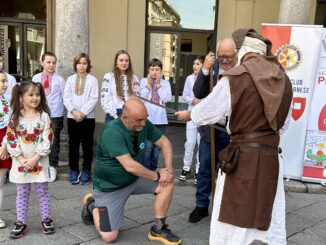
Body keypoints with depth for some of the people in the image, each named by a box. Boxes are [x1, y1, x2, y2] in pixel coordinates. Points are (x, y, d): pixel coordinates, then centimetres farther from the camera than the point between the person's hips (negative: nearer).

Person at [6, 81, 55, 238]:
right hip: (20, 162, 1)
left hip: (39, 162, -1)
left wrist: (35, 159, -14)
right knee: (22, 193, 12)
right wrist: (21, 159, -13)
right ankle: (20, 223, 22)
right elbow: (11, 140, -4)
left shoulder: (44, 116, -6)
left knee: (42, 192, 9)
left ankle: (46, 220, 23)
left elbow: (47, 140, -9)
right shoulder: (16, 117, -2)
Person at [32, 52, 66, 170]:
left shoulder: (59, 79, -4)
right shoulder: (35, 78, 1)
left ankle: (52, 167, 20)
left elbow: (65, 97, -1)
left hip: (55, 116, -2)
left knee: (54, 143, 8)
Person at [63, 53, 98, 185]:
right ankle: (74, 171, 18)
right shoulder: (70, 79, 8)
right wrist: (74, 111, -12)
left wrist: (82, 113, -14)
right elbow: (66, 97, 2)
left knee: (87, 145, 3)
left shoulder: (92, 79, 1)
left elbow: (94, 99, -6)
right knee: (73, 145, 8)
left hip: (88, 117, -2)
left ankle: (86, 171, 13)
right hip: (72, 117, 2)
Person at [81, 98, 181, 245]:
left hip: (134, 178, 6)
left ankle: (158, 229, 1)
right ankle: (92, 205, 23)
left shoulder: (144, 125, -11)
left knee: (167, 183, -14)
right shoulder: (112, 132, -31)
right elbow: (130, 166, -33)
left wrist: (168, 169, -16)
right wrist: (157, 175, -22)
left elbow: (164, 143, -1)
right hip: (110, 186, -6)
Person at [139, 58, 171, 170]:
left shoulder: (165, 83, 6)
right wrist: (149, 85, -10)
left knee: (157, 146, 10)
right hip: (147, 118, -2)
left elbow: (167, 99, -7)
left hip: (160, 119, 3)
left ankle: (152, 170, 23)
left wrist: (158, 85, -8)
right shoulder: (144, 81, 3)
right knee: (147, 146, -9)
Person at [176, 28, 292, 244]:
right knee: (271, 216, 17)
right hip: (271, 155, 5)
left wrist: (189, 114, 18)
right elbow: (284, 121, 15)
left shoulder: (234, 77, -11)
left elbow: (208, 112, -2)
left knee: (234, 217, 8)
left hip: (242, 154, -5)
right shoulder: (284, 80, 6)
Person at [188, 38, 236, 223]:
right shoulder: (212, 66, -2)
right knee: (205, 170, 13)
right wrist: (205, 70, -18)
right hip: (210, 128, 3)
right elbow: (198, 94, -9)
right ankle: (202, 206, 30)